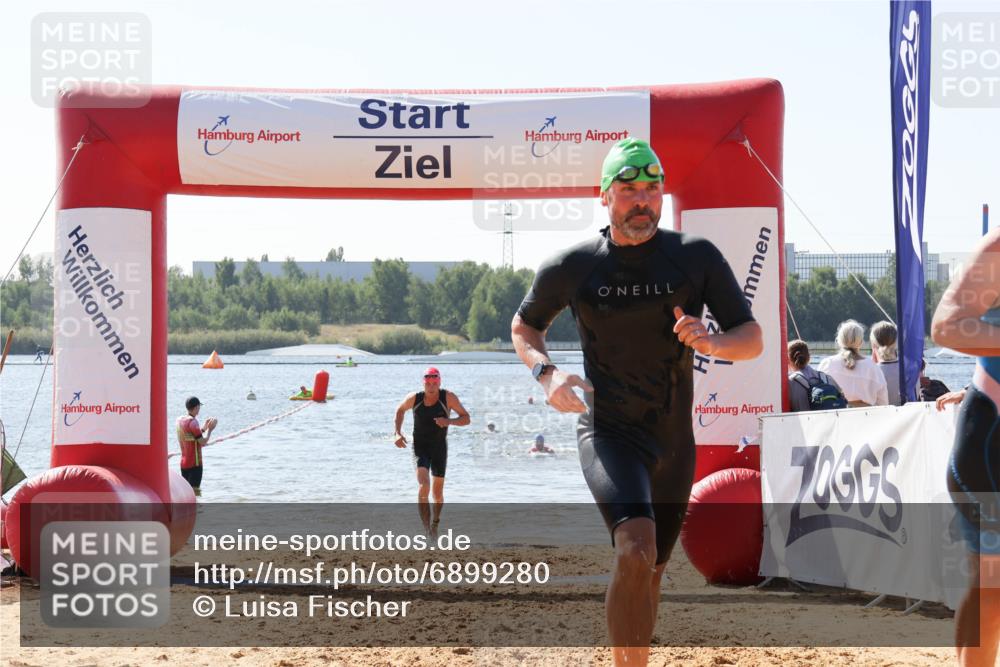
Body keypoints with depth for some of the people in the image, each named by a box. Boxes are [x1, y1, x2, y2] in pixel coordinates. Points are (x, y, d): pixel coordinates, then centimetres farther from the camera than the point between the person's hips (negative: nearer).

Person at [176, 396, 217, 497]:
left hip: (183, 463, 9)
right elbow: (203, 442, -17)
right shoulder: (192, 422, -17)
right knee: (194, 492, -7)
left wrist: (204, 428, 17)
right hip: (194, 463, -8)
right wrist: (210, 429, -3)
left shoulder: (180, 420, 9)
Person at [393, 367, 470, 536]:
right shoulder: (414, 398, -10)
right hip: (420, 447, -1)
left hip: (439, 447, 1)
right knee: (423, 487, -23)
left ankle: (435, 520, 39)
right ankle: (427, 528, -23)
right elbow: (400, 410, 12)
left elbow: (466, 419, -10)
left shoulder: (448, 398, -13)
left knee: (438, 493, 10)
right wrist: (398, 433, 0)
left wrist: (449, 422, -28)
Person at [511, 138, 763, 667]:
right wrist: (546, 373, -7)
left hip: (674, 440, 3)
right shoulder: (572, 267, -4)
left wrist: (712, 342, -24)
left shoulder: (697, 257, -3)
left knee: (649, 572, 13)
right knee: (635, 552, -27)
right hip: (608, 433, -3)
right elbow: (524, 326, 13)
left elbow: (752, 339, -2)